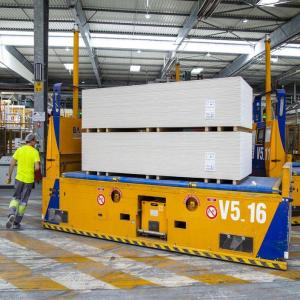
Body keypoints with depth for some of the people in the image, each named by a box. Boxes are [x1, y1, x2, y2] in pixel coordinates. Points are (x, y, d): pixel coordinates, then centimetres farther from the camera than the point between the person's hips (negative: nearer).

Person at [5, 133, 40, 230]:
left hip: (19, 178, 2)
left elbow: (12, 164, 0)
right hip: (29, 179, -2)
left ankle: (11, 214, -9)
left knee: (16, 198, 17)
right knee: (23, 201, 10)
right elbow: (37, 167, -15)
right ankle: (16, 223, 14)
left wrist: (9, 176, 10)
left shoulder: (19, 150, 2)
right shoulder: (35, 152, -7)